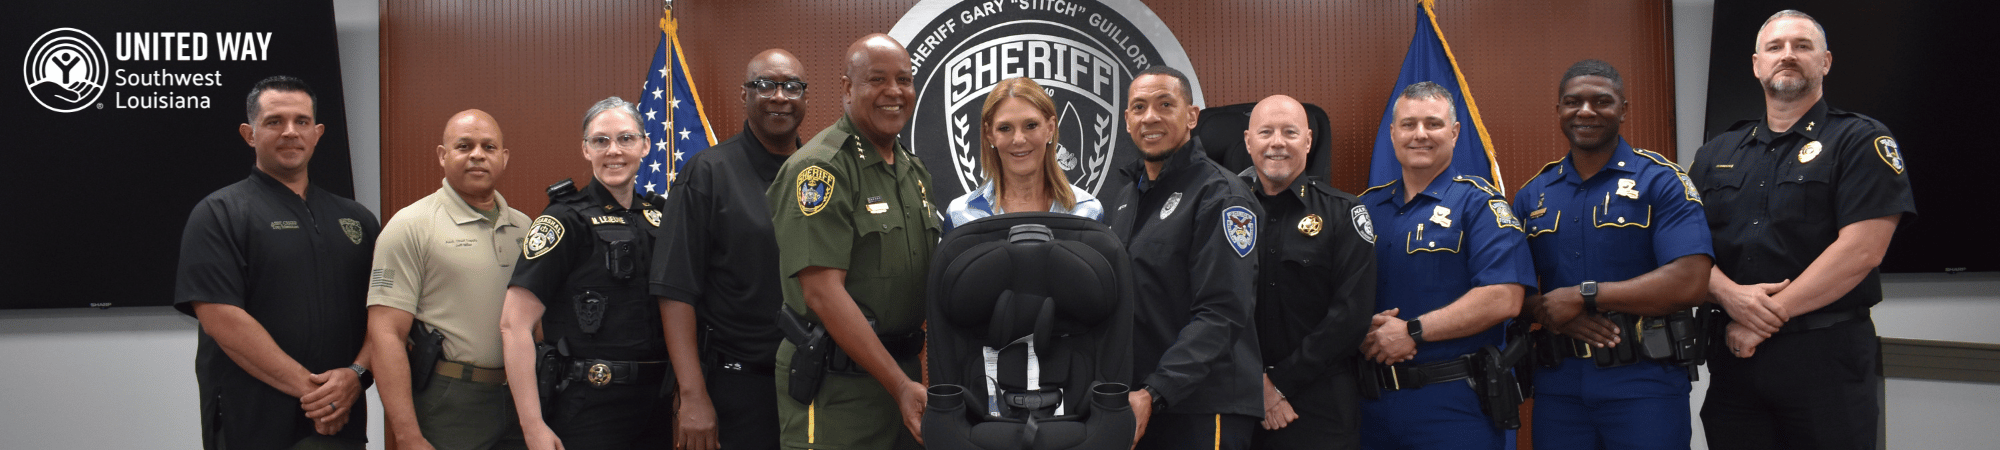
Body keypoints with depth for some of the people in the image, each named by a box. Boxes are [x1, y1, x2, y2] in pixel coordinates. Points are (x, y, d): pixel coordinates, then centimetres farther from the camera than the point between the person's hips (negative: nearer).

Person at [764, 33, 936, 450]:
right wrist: (900, 385, -21)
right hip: (836, 387, -7)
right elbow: (823, 291, -21)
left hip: (903, 374, 8)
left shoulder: (914, 170, 12)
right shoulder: (820, 168, -14)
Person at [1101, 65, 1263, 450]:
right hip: (1134, 404, 7)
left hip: (1204, 407, -6)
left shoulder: (1220, 196, -9)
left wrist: (1154, 394, -23)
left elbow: (1221, 314, -17)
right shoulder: (1121, 194, 14)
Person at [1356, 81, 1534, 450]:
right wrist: (1366, 330, -11)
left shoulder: (1478, 202, -3)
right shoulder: (1367, 206, 12)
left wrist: (1412, 331, -17)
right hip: (1374, 400, 4)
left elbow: (1503, 299, -15)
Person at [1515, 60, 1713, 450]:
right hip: (1558, 385, 4)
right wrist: (1547, 311, -13)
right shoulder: (1532, 195, 10)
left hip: (1644, 383, -4)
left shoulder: (1661, 181, -3)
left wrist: (1583, 296, -14)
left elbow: (1690, 283, -15)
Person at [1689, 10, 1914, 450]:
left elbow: (1860, 249, -13)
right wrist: (1730, 294, -14)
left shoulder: (1862, 141, -1)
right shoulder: (1715, 155, 13)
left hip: (1828, 353, -4)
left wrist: (1767, 318, -14)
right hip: (1734, 353, 4)